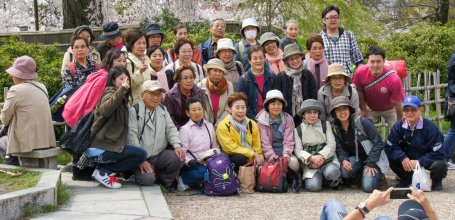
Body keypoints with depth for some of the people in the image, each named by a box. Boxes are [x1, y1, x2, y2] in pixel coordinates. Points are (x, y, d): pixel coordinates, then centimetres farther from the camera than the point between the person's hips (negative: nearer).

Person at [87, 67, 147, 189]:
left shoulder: (122, 99, 22)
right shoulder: (110, 92, -7)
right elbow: (105, 110, -30)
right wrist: (121, 90, -33)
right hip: (98, 148, -10)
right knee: (141, 154, -16)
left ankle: (104, 169, 8)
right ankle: (103, 172, -8)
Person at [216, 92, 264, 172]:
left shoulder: (252, 124, 7)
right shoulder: (223, 126, -9)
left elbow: (257, 147, 6)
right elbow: (232, 148, -14)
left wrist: (259, 159, -13)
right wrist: (253, 154, -18)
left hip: (251, 160, 4)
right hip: (232, 159, -4)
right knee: (240, 158, -34)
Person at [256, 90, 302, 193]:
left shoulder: (288, 119, 6)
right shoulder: (262, 120, 1)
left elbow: (288, 140, -3)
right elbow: (264, 141, -8)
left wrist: (286, 153, -22)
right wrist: (270, 155, -24)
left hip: (284, 151, 0)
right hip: (270, 152, 0)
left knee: (294, 163, -31)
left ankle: (294, 178, -1)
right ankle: (293, 177, -7)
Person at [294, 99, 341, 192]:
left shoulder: (325, 125, 9)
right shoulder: (298, 129, 8)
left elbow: (331, 144, -1)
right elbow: (298, 151, -1)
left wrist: (321, 156, -19)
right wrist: (312, 158, -19)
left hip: (327, 159, 0)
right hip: (310, 164, 0)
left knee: (331, 172, -35)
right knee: (313, 186, -25)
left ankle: (335, 182, 1)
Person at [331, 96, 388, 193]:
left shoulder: (362, 122, -17)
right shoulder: (336, 128, 0)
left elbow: (378, 143, -16)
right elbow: (339, 148, 2)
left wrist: (370, 164, -17)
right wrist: (344, 160, -20)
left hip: (372, 159, -4)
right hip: (355, 158, 4)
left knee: (368, 187, -24)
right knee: (345, 171, -30)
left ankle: (377, 175, 11)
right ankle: (359, 177, 5)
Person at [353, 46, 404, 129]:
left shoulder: (394, 79, -34)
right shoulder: (360, 73, -28)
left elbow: (398, 105, -23)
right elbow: (359, 91, -6)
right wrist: (363, 110, -5)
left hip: (389, 110, -2)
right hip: (369, 108, 2)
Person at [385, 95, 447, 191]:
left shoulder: (429, 127, -22)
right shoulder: (399, 126, -11)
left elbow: (439, 153, -25)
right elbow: (389, 147, -13)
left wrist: (419, 162, -29)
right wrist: (402, 158, -29)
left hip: (427, 160, -3)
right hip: (409, 160, 3)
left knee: (439, 165, -36)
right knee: (391, 158, -22)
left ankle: (436, 181, 4)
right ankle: (407, 179, 9)